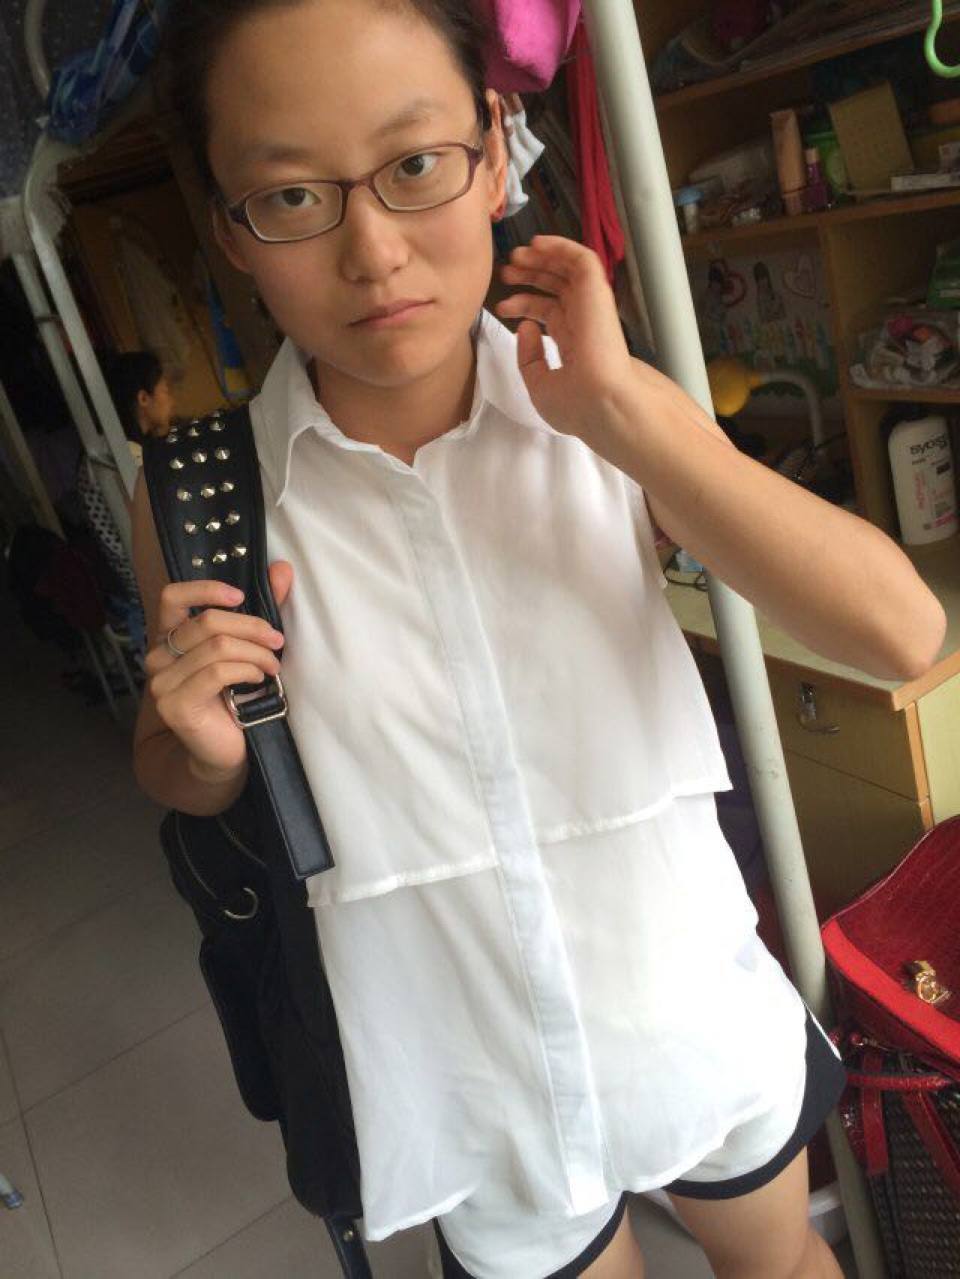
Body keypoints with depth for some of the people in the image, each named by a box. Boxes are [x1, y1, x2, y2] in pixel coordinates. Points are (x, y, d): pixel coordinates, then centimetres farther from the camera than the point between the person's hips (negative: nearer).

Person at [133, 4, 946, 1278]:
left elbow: (903, 633, -24)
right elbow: (183, 784, 1)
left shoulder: (603, 416, -15)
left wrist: (626, 408, -30)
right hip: (477, 1091, 0)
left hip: (700, 1020, 2)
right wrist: (207, 750, -23)